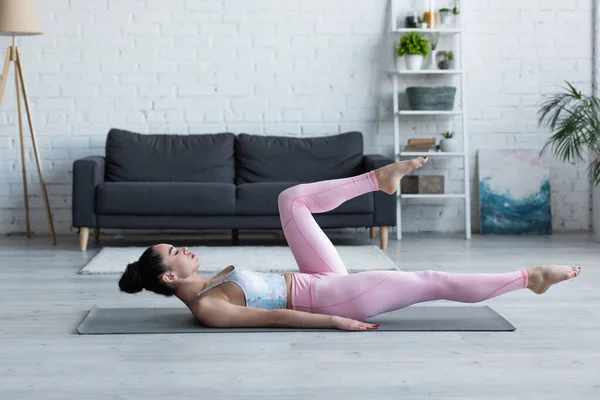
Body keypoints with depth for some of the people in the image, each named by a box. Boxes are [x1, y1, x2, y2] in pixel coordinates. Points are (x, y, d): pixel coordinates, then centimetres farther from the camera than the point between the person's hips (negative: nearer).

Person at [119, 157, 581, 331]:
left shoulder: (206, 287, 6)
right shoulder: (206, 309, -22)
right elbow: (272, 318, -26)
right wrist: (336, 322, -28)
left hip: (319, 281, 9)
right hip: (332, 297, -9)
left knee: (292, 198, 7)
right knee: (433, 281, -8)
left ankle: (380, 178, 18)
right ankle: (528, 276, 5)